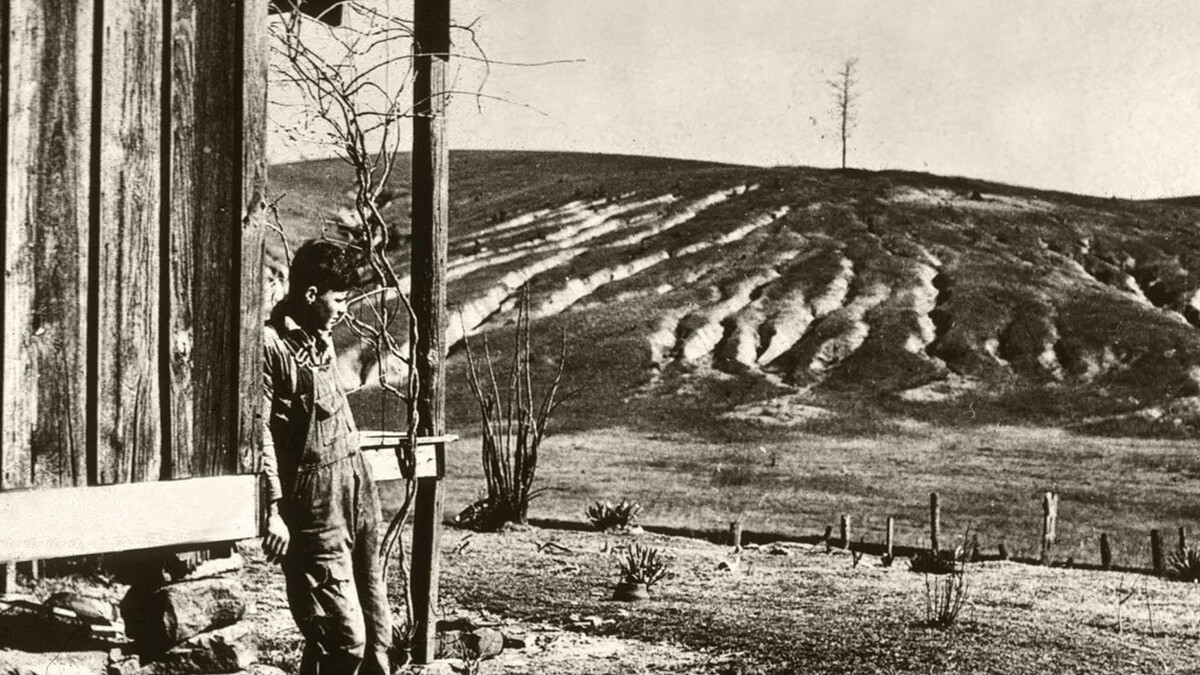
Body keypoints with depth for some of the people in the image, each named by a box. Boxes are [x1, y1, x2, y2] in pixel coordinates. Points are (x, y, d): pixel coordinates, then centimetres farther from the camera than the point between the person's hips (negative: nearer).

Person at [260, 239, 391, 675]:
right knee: (344, 638, -8)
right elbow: (260, 434, -16)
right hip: (315, 512, -9)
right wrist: (273, 510, -20)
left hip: (357, 498, 9)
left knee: (376, 634, 11)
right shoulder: (270, 344, -11)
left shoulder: (322, 341, 16)